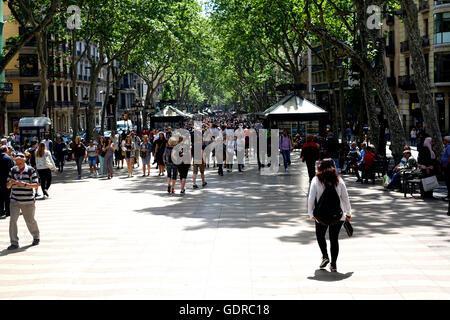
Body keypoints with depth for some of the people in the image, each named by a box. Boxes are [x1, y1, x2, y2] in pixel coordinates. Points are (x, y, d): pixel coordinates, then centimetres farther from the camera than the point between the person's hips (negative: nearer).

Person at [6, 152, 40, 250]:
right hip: (14, 201, 3)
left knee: (30, 221, 8)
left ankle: (36, 237, 33)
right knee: (12, 220, -8)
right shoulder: (13, 170, 6)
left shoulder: (31, 170, -4)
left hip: (27, 201, -3)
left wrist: (24, 184, -22)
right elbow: (7, 186, 9)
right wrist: (10, 183, -15)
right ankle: (14, 243, -3)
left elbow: (36, 185, -8)